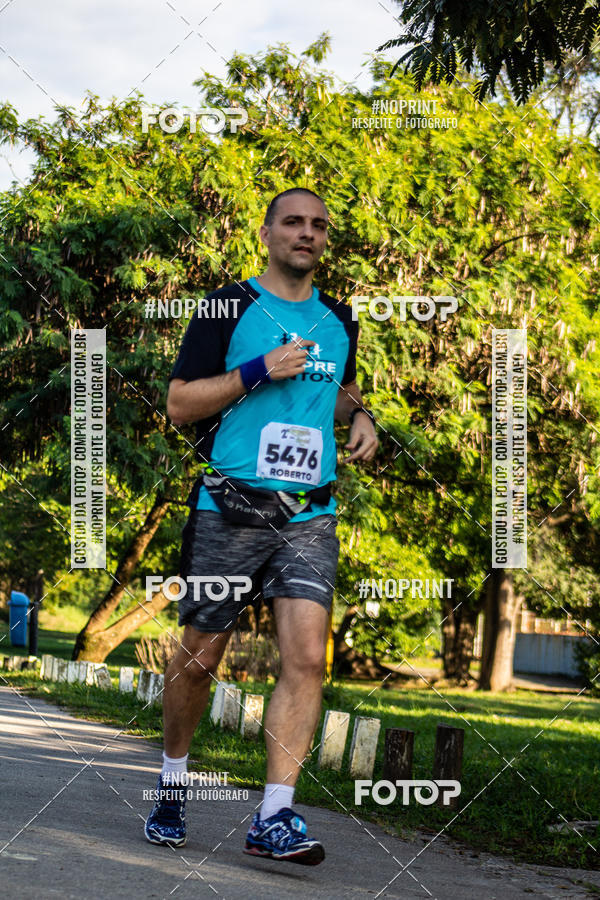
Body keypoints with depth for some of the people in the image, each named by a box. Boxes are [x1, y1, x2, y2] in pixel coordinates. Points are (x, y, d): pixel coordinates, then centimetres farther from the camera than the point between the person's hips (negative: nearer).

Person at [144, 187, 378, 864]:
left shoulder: (338, 321, 15)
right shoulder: (229, 309, 0)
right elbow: (178, 403, -3)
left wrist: (360, 416, 11)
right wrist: (258, 372, -13)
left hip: (309, 516, 3)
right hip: (229, 510, -3)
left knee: (307, 658, -13)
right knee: (199, 657, 5)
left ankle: (274, 818, -14)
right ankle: (171, 782, 29)